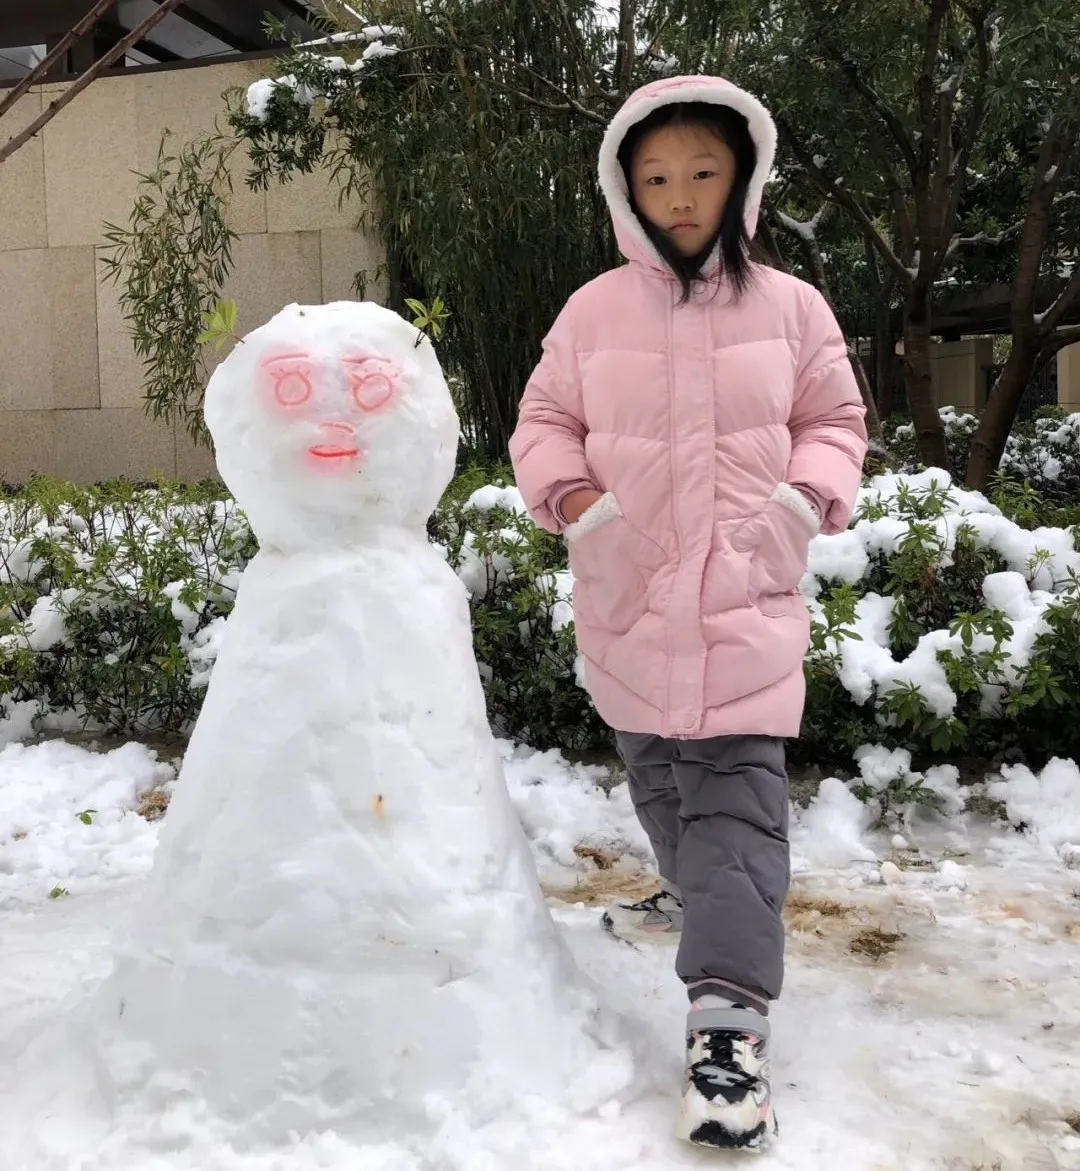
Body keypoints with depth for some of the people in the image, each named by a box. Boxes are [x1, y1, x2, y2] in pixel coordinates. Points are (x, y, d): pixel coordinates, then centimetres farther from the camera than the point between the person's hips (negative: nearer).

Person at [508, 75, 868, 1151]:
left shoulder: (788, 306, 0)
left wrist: (809, 497, -10)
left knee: (736, 796, -11)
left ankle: (727, 1016, -11)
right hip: (627, 598, 3)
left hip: (747, 597, -2)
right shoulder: (594, 310, 1)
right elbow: (544, 421, 8)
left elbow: (833, 421, 8)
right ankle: (697, 893, 47)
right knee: (655, 774, 20)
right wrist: (568, 490, -10)